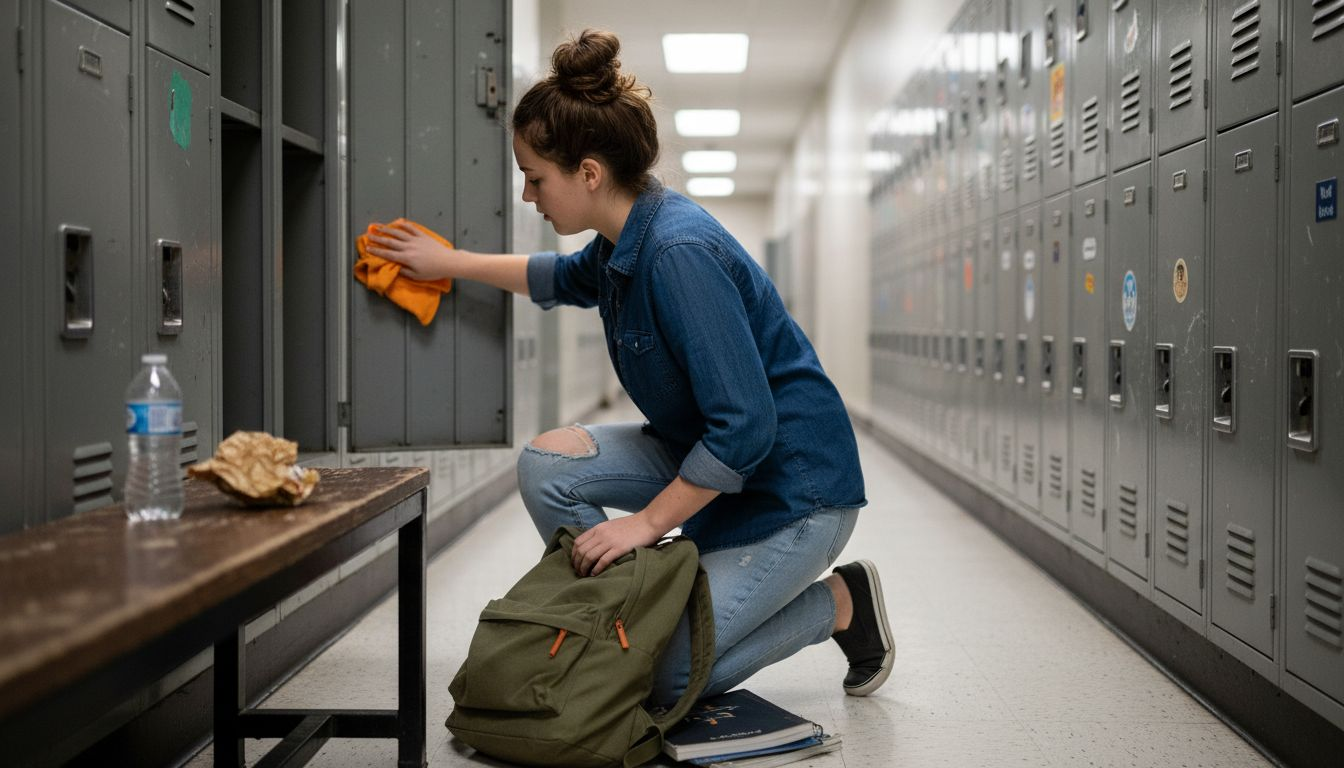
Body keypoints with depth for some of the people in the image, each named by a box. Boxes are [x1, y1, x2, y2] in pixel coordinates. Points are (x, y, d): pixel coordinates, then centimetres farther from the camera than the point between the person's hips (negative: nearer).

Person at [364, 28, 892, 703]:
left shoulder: (679, 252, -28)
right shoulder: (625, 242, 1)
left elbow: (745, 427, -29)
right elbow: (565, 279, 28)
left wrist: (647, 522, -21)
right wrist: (452, 262, 29)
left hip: (794, 488, -9)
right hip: (703, 452, 9)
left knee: (664, 675, -10)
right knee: (547, 464, -6)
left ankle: (841, 602, 9)